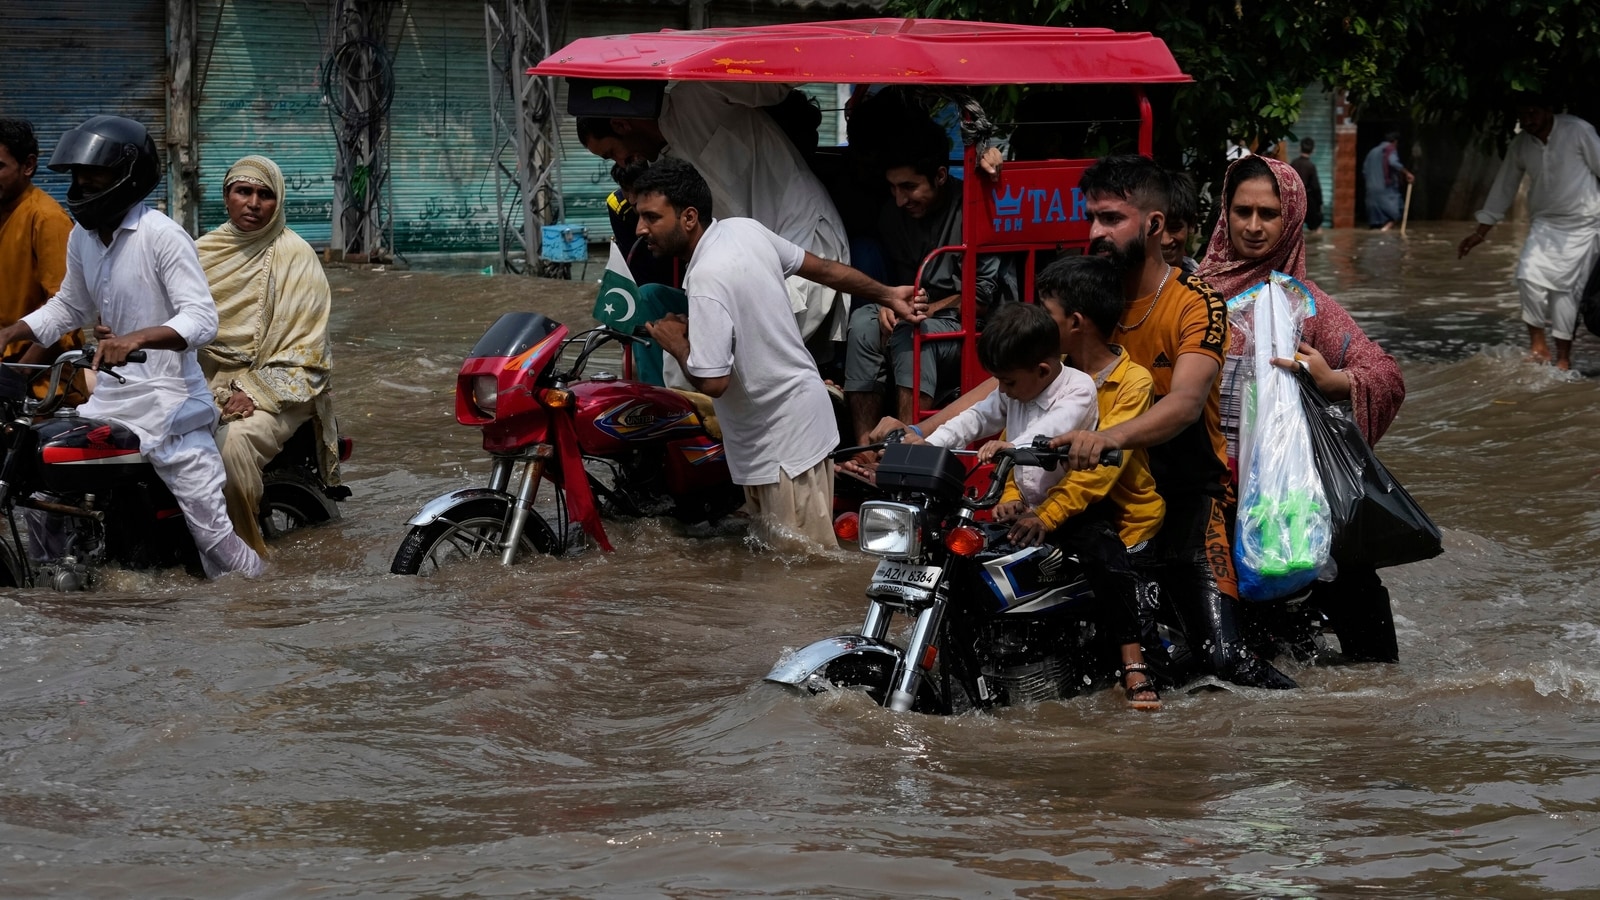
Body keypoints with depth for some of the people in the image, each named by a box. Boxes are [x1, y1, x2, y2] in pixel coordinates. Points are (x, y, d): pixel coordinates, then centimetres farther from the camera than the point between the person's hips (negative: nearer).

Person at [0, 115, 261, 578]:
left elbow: (202, 318, -23)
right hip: (111, 398, 8)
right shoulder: (82, 237, 9)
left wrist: (135, 339, -38)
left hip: (168, 402, -8)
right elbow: (68, 306, 27)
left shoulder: (162, 235, -15)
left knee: (216, 539, -9)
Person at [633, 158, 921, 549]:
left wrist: (675, 342, -10)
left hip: (782, 444, -9)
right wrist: (887, 294, 26)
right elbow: (825, 268, 12)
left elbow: (712, 382, -29)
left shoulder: (706, 281, -26)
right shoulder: (746, 229, 0)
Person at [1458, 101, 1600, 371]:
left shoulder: (1578, 131, -13)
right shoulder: (1520, 146, 1)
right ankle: (1538, 344, -5)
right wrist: (1480, 232, 9)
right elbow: (1503, 187, 8)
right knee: (1529, 275, -17)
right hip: (1545, 224, 4)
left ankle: (1563, 357, 3)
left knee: (1565, 288, -7)